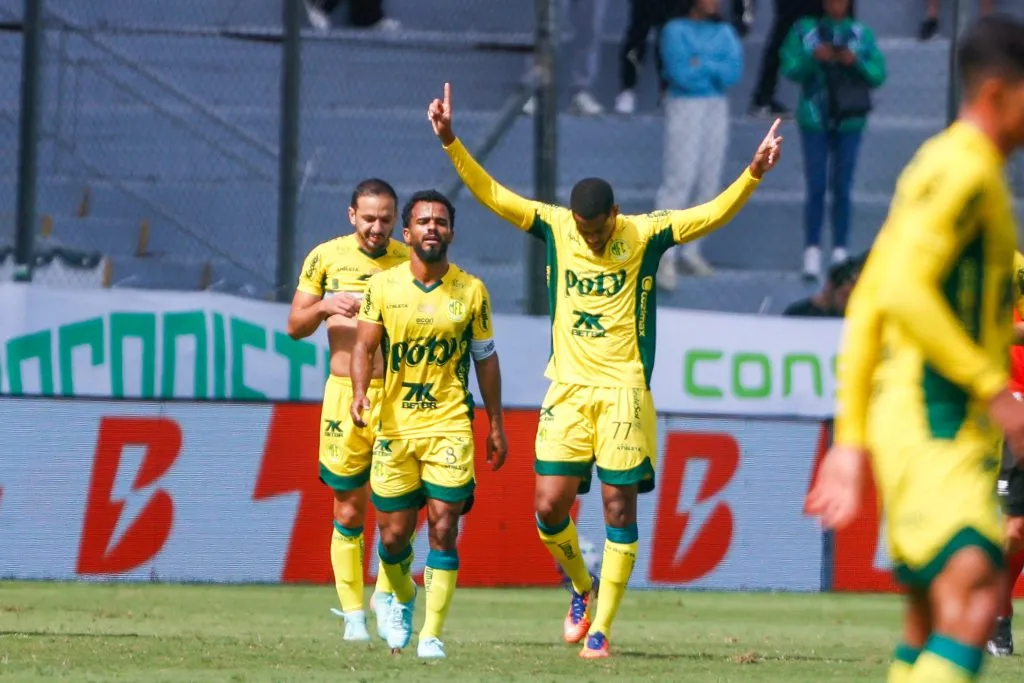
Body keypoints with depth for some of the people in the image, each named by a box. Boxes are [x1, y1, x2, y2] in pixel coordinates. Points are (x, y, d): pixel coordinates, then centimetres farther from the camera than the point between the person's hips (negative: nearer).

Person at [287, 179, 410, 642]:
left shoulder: (409, 261, 2)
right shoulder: (326, 257, 3)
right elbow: (294, 326, 7)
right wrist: (324, 307, -13)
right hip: (345, 394, 0)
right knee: (348, 511, 2)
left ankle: (385, 595, 14)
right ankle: (353, 613, 12)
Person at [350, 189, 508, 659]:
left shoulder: (471, 290, 4)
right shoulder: (383, 286, 2)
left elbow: (485, 357, 11)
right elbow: (364, 344, -1)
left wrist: (496, 425, 12)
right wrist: (360, 391, -21)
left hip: (450, 426, -1)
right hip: (393, 425, 1)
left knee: (443, 528, -11)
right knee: (394, 532, 4)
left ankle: (432, 634, -7)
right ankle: (402, 599, 36)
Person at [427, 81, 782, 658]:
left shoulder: (644, 235, -4)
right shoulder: (554, 227, 2)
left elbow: (712, 215, -9)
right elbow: (492, 194, 2)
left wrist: (753, 174, -24)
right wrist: (451, 142, -8)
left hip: (623, 390, -2)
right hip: (567, 389, 2)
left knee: (620, 507, -4)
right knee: (550, 507, -4)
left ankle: (601, 628, 3)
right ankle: (582, 588, 25)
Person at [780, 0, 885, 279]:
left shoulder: (862, 34, 5)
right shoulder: (805, 31, 3)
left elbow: (878, 75, 0)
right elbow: (790, 68, -4)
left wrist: (857, 62, -17)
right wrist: (813, 58, -21)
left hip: (849, 121, 1)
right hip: (815, 120, -1)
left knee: (842, 189, 2)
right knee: (816, 188, -4)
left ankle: (840, 254, 7)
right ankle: (812, 252, 0)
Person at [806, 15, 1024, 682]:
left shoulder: (940, 165, 20)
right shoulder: (964, 170, -10)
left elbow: (866, 307, 21)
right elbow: (903, 292, -23)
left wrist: (852, 438, 21)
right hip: (932, 423, -10)